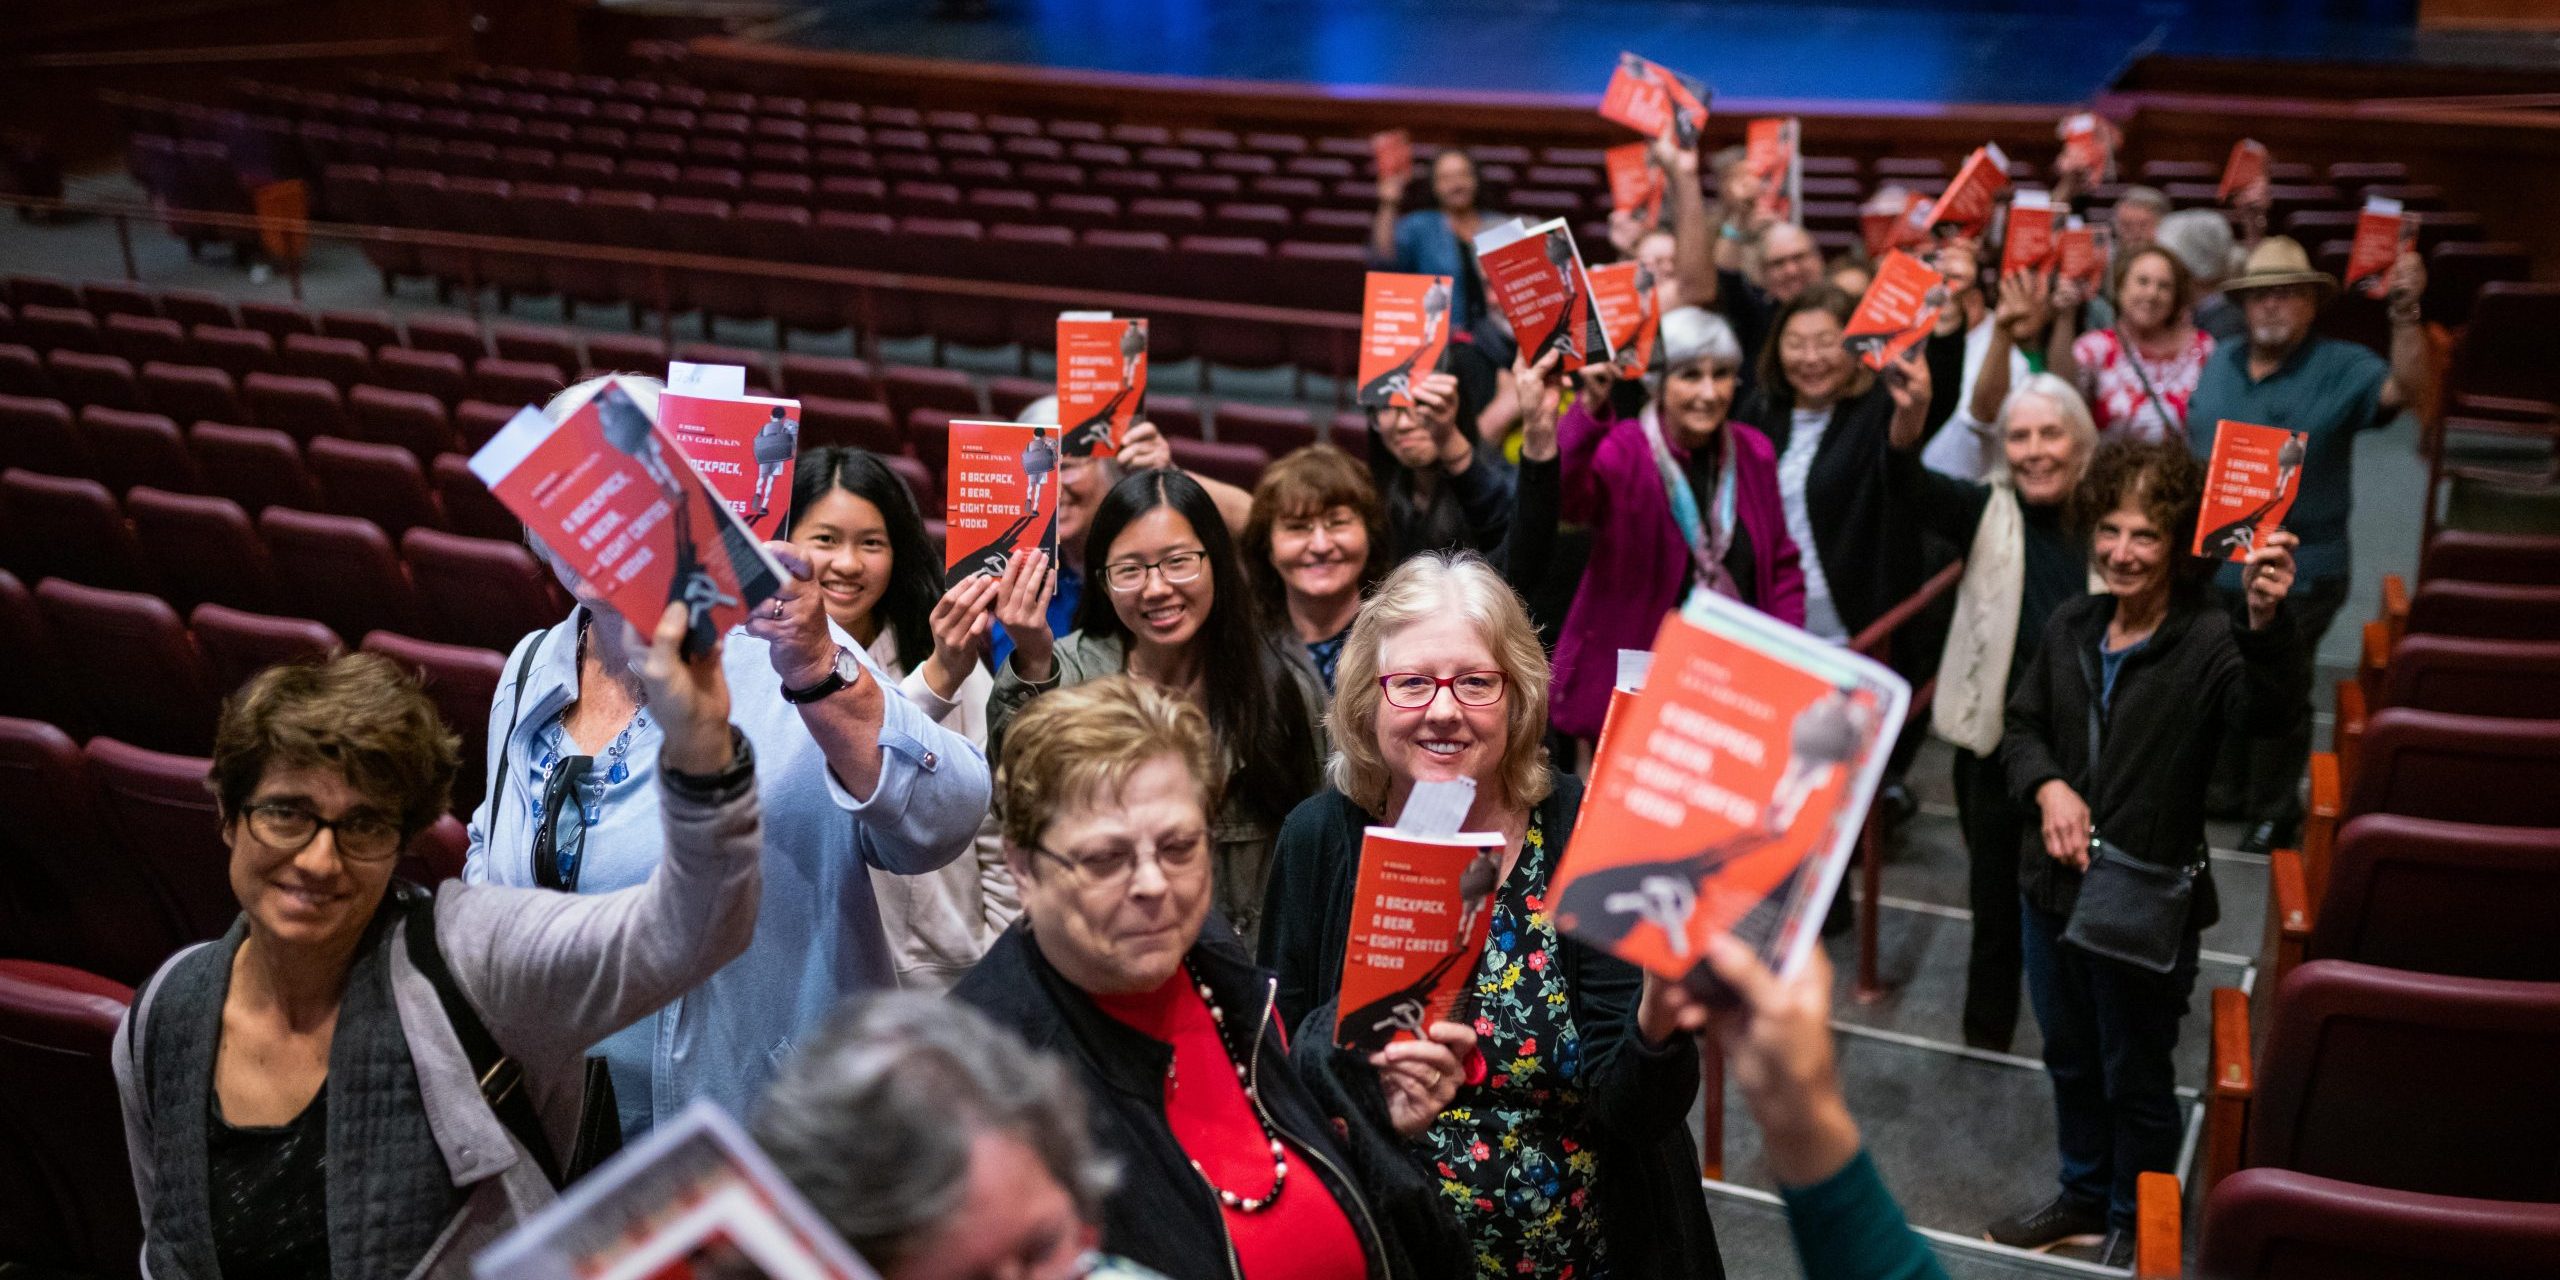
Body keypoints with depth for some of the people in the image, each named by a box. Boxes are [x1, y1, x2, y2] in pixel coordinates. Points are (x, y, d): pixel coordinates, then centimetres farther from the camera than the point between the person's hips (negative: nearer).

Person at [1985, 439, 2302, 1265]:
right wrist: (2048, 787, -9)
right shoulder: (2071, 627, 0)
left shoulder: (2210, 641, -18)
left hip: (2146, 904, -6)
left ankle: (2133, 1224, 35)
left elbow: (2263, 708, -39)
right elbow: (2022, 724, 11)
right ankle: (2083, 1198, 45)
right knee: (2070, 1060, 24)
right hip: (2053, 883, 6)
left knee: (2137, 1078, 13)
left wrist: (2265, 623, -58)